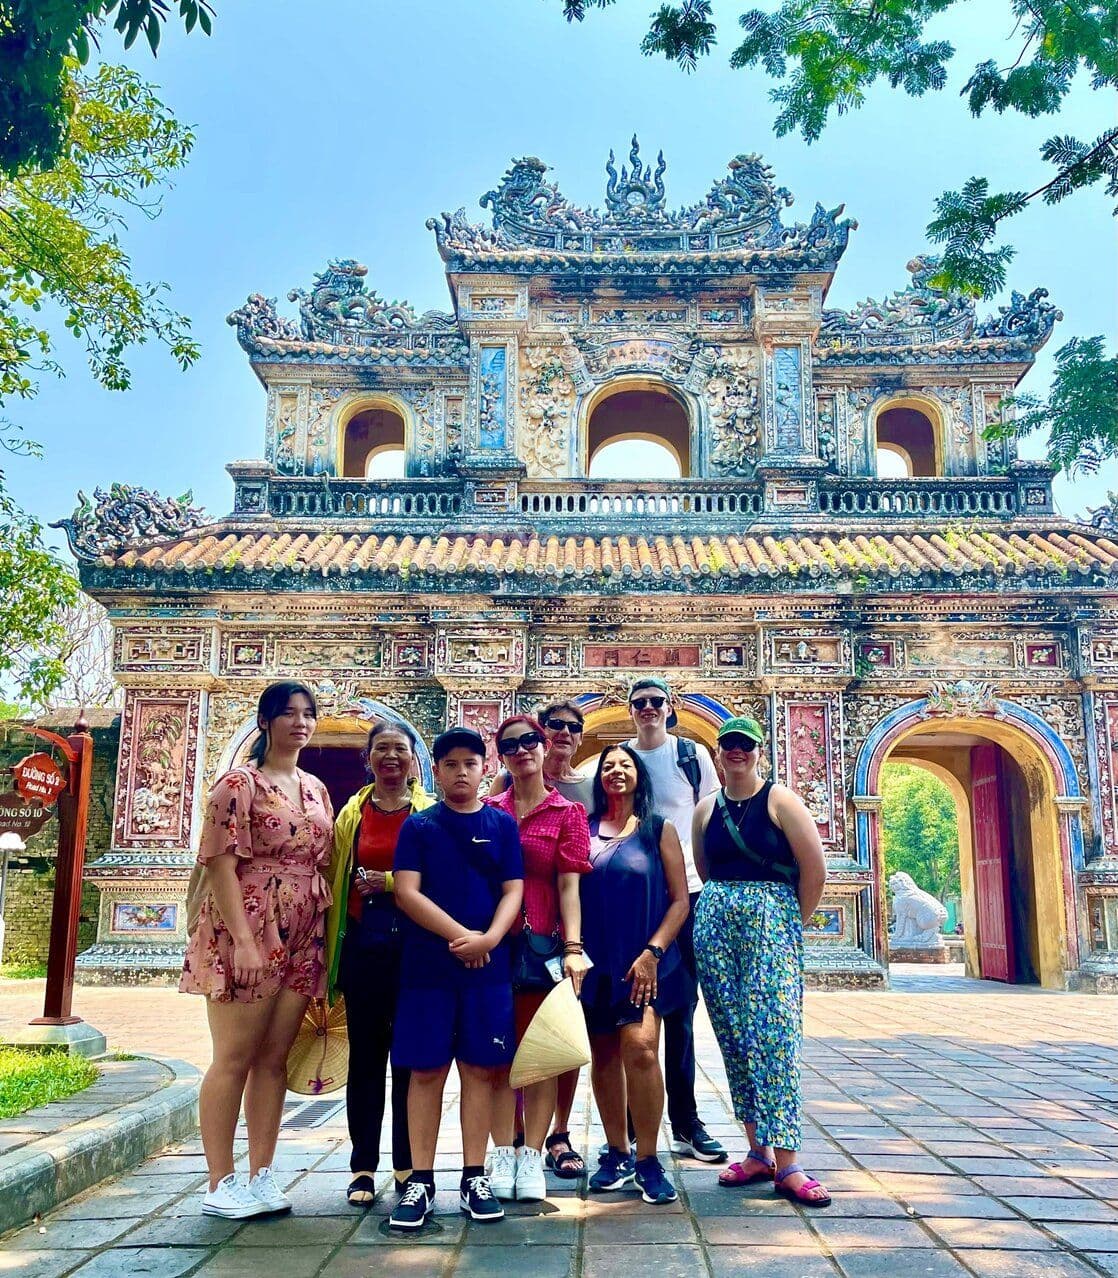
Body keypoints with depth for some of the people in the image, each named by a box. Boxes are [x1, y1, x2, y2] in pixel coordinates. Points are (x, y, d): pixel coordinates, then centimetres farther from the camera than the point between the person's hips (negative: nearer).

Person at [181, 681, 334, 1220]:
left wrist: (326, 933, 10)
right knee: (234, 1058, 0)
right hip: (248, 933, -6)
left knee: (274, 1058, 9)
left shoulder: (315, 789, 14)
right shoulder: (240, 783, -6)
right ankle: (220, 1184, 11)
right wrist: (243, 941, -20)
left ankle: (261, 1177, 18)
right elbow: (222, 864, -13)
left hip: (301, 940, 6)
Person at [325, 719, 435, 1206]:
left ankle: (408, 1166, 18)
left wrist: (388, 882, -12)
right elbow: (336, 882, 10)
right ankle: (363, 1166, 18)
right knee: (365, 1054, 8)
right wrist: (330, 953, 7)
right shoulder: (352, 814, 10)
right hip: (363, 944, 2)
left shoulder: (431, 812, 2)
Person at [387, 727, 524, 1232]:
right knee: (425, 1071, 3)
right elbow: (407, 892, -6)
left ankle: (474, 1179, 17)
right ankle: (419, 1182, 13)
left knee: (480, 1068, 6)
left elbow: (513, 891, 2)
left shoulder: (502, 824, 6)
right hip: (426, 966, -1)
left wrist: (489, 938, -16)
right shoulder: (418, 825, 3)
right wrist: (460, 935, -15)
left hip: (488, 966, 1)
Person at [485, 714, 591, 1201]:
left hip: (543, 944, -1)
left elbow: (568, 886, -3)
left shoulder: (567, 813, 4)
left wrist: (573, 947, -13)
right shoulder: (487, 812, 9)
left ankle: (531, 1159, 14)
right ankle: (502, 1156, 15)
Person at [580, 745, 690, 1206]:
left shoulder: (659, 830, 3)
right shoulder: (583, 830, 8)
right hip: (595, 960, 3)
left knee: (640, 1046, -18)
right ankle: (616, 1154, 22)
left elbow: (680, 900, 0)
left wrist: (653, 951, -10)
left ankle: (647, 1159, -5)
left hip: (643, 960, -2)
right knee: (604, 1055, 7)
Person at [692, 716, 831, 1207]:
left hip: (771, 922, -4)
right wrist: (727, 904, 12)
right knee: (733, 1040, 5)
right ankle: (758, 1152, 15)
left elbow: (815, 868, -3)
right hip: (715, 923, 5)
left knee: (774, 1037, -10)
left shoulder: (779, 799, -3)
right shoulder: (706, 808, 10)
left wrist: (794, 924, 3)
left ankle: (786, 1164, -6)